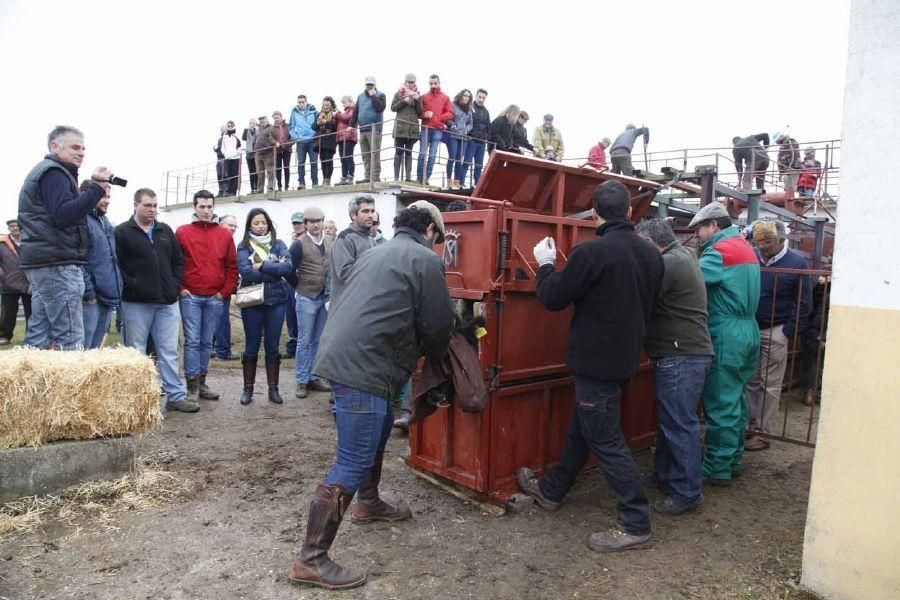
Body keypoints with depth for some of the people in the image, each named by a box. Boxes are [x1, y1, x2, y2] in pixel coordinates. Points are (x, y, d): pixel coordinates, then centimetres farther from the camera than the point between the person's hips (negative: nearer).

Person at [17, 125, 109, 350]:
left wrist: (92, 186, 11)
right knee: (70, 339, -12)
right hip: (58, 263, -10)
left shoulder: (42, 172, 25)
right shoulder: (54, 172, -8)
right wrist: (97, 188, -23)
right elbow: (63, 215, -22)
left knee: (38, 336, 11)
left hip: (41, 263, 10)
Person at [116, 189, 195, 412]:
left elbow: (178, 261, 16)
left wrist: (175, 286, 5)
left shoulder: (165, 231, 15)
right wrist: (132, 285, -14)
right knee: (136, 352, 5)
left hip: (167, 302, 4)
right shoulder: (122, 232, 0)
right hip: (136, 303, -4)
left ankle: (176, 396, 11)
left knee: (169, 351, 6)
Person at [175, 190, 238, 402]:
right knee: (192, 341, -3)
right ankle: (192, 386, 3)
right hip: (190, 297, -2)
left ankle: (201, 383, 19)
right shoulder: (182, 232, 2)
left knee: (207, 342, 10)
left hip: (215, 298, 2)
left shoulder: (225, 234, 8)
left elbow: (232, 266, 8)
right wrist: (180, 288, -5)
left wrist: (225, 291, 1)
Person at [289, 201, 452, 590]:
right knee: (353, 463, -5)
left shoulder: (377, 252, 22)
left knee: (379, 427, 28)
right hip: (363, 367, -10)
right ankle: (311, 560, 1)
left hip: (341, 354, 10)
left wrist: (416, 350, 29)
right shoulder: (425, 260, -3)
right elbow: (437, 324, -2)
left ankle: (368, 504, 45)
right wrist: (435, 355, 19)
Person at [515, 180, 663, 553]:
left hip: (596, 361, -8)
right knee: (581, 429, 21)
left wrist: (546, 264, 5)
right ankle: (550, 490, 39)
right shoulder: (651, 254, 2)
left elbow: (553, 298, -12)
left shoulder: (591, 252, -21)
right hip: (625, 357, 8)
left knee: (606, 441, 3)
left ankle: (636, 525, 11)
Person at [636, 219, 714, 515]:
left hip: (681, 357, -11)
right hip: (685, 354, 11)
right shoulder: (683, 257, 16)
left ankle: (687, 493, 6)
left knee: (679, 424, -3)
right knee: (670, 420, 18)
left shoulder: (669, 263, -16)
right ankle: (664, 476, 31)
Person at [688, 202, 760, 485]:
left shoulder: (721, 250, -12)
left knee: (720, 404, -3)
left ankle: (717, 470, 5)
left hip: (726, 334, -9)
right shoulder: (745, 247, 18)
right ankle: (733, 460, 26)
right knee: (735, 399, 16)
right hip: (748, 329, 9)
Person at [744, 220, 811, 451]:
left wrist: (791, 334, -9)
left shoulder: (797, 264, -6)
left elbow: (803, 303, -5)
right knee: (751, 381, 11)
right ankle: (750, 425, 22)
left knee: (770, 385, 4)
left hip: (775, 332, -4)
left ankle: (763, 433, 12)